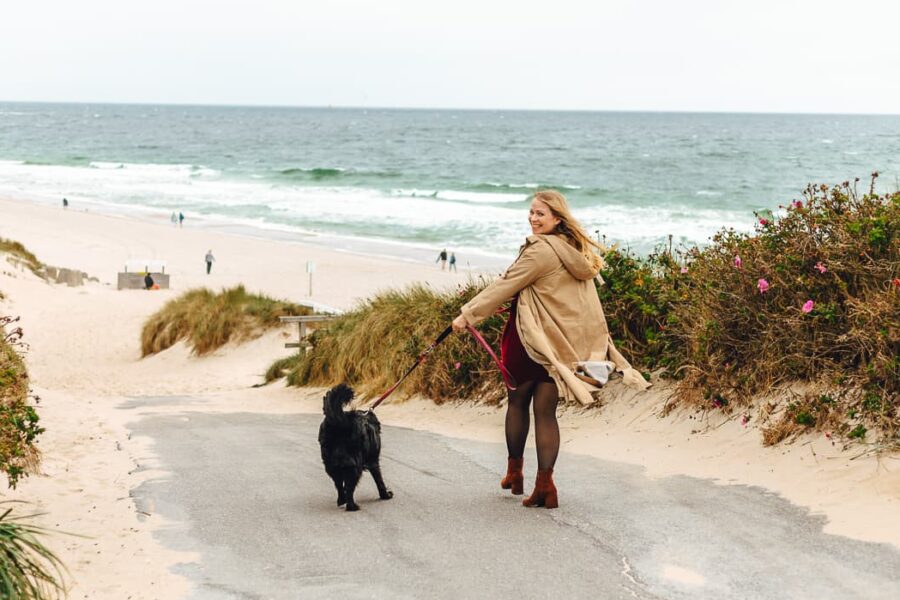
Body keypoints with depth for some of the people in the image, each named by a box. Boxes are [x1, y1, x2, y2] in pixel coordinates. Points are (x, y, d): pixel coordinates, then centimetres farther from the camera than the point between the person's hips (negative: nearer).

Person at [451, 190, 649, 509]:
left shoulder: (542, 250, -16)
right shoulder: (575, 251, 11)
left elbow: (505, 286, -14)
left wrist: (468, 314, -9)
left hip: (532, 339, -7)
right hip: (562, 342, 7)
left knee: (517, 401, 13)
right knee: (545, 411, 8)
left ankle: (514, 473, 24)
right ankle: (544, 485, 4)